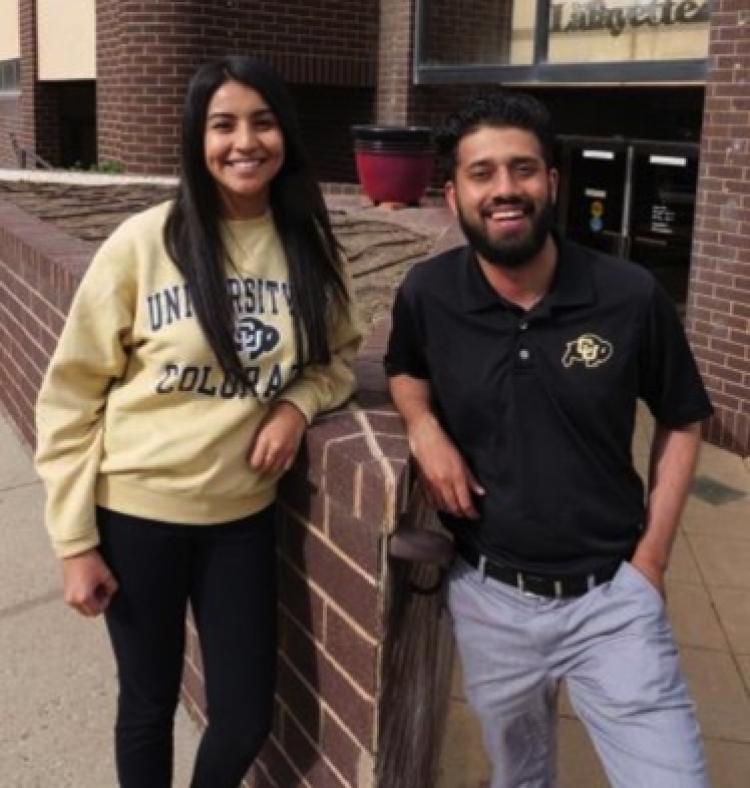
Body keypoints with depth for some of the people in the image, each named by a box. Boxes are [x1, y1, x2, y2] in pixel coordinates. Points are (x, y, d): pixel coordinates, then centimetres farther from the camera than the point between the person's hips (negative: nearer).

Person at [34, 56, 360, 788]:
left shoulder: (309, 244, -3)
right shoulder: (142, 242, -13)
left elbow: (338, 357, 12)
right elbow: (70, 396, -8)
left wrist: (298, 404, -11)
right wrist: (75, 541, -8)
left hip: (242, 515, 3)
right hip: (136, 511, -3)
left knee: (246, 720, 13)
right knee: (149, 705, 16)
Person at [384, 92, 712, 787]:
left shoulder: (630, 297, -12)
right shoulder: (428, 294, -9)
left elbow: (681, 423, 3)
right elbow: (403, 370, 13)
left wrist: (650, 557, -2)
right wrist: (425, 429, -9)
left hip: (610, 594, -1)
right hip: (488, 596, 2)